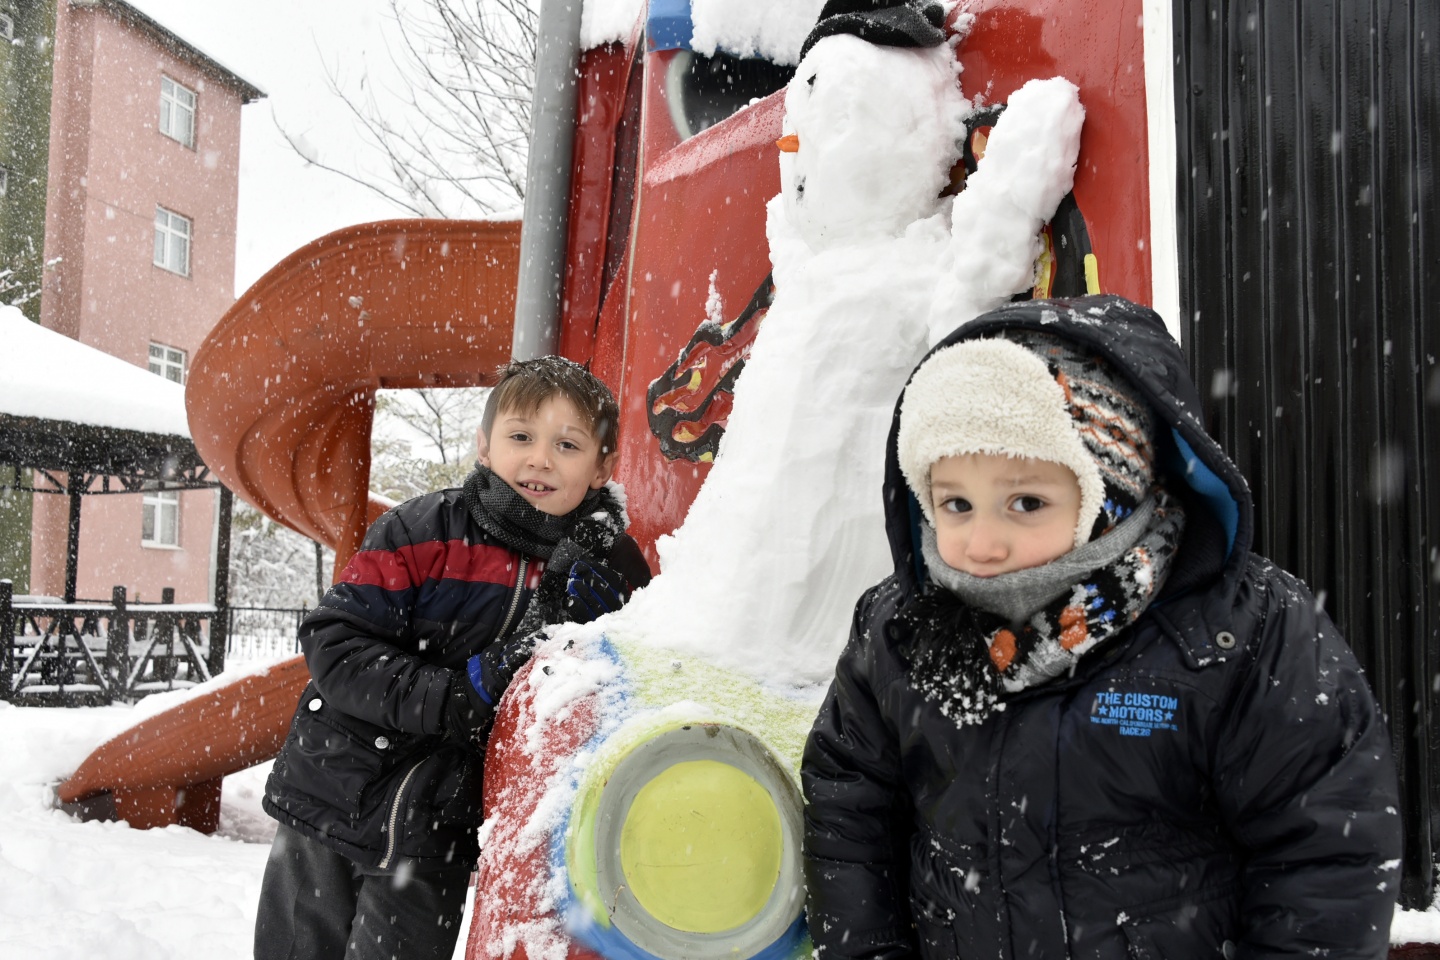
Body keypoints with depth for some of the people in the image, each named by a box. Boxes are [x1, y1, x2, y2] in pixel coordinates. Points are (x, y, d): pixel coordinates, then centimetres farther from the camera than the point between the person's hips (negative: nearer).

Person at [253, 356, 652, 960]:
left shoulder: (613, 574, -5)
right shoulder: (422, 531, -12)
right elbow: (334, 645, -15)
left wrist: (581, 622, -19)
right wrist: (460, 695, -26)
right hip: (331, 808, 0)